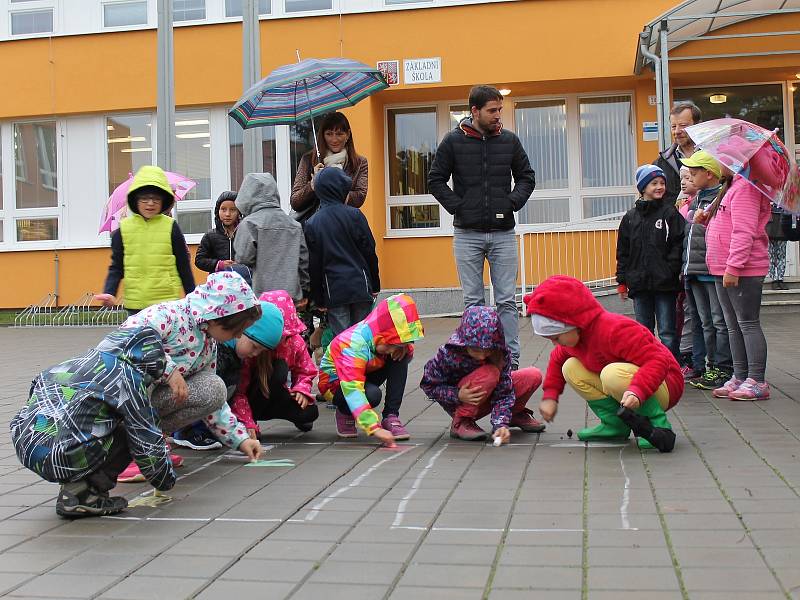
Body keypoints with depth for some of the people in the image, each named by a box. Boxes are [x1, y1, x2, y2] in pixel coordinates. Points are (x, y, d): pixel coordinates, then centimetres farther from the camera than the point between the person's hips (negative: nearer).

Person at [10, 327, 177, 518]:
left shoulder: (82, 360, 19)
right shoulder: (128, 378, -3)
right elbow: (148, 442, 0)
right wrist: (166, 479, 19)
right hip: (55, 458, -8)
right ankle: (81, 494, 0)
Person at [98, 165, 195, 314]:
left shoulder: (171, 227, 0)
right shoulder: (123, 229, 4)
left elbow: (184, 266, 5)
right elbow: (116, 267, 7)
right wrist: (109, 293, -9)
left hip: (167, 302, -2)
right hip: (135, 304, 2)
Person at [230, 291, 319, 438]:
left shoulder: (295, 342, -11)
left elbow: (306, 372, 3)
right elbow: (238, 391, -25)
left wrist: (302, 389, -19)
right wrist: (247, 423, -35)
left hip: (273, 401, 5)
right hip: (251, 403, -5)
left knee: (310, 412, -21)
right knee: (279, 367, -32)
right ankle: (252, 417, -17)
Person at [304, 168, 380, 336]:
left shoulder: (312, 224, 1)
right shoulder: (354, 215, -4)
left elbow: (313, 265, 2)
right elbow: (369, 252, -1)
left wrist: (318, 299, 8)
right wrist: (375, 285, 9)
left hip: (333, 292, 1)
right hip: (360, 287, 0)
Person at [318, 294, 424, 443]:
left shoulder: (388, 339, -16)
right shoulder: (353, 345, -37)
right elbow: (352, 390, -46)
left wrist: (405, 348, -23)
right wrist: (375, 428, -54)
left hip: (366, 377, 7)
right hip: (335, 383, -6)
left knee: (401, 358, -16)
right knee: (372, 394, -37)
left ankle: (391, 416, -13)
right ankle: (345, 413, -3)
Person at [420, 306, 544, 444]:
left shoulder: (501, 354, -21)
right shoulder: (449, 354, -30)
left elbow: (504, 392, -21)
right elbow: (428, 385, -18)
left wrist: (501, 424, -37)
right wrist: (458, 396, -32)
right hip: (459, 405, -4)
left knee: (534, 376, -12)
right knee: (489, 373, -34)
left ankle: (516, 414, 16)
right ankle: (460, 422, -17)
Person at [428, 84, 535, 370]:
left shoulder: (509, 140, 5)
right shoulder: (454, 141, 0)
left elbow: (526, 177, 13)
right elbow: (436, 180, 4)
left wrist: (512, 203, -3)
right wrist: (457, 206, -7)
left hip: (503, 233, 1)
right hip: (467, 234, -1)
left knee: (507, 301, 2)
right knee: (473, 301, 5)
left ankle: (511, 361, 7)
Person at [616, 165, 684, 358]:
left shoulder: (670, 213, 0)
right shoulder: (630, 217, 10)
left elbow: (678, 244, -6)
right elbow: (623, 251, 12)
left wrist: (671, 271, -15)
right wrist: (622, 281, 7)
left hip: (665, 284, -4)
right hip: (639, 284, 4)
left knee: (667, 332, 1)